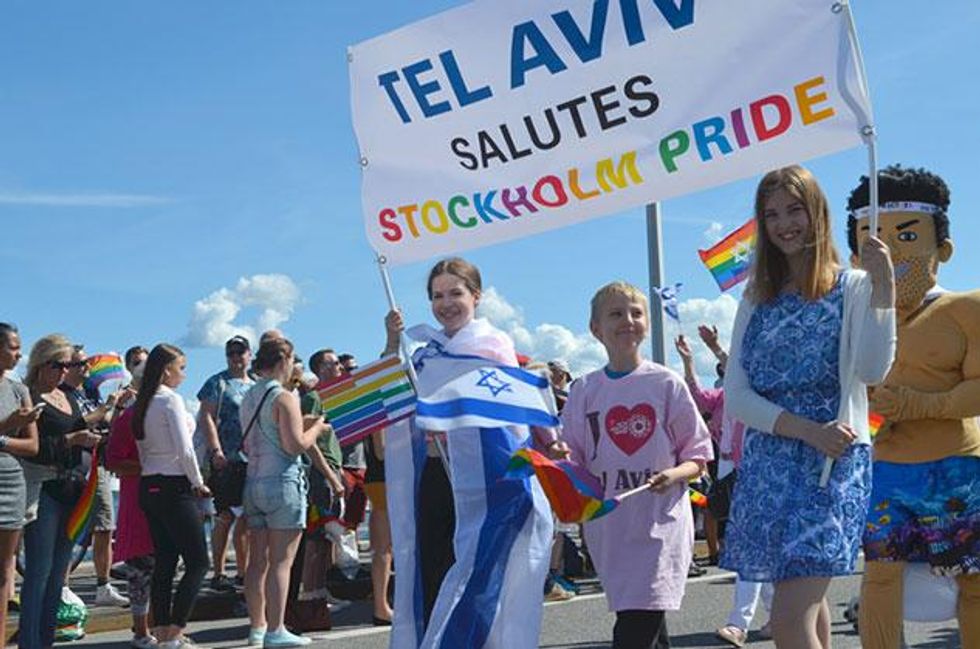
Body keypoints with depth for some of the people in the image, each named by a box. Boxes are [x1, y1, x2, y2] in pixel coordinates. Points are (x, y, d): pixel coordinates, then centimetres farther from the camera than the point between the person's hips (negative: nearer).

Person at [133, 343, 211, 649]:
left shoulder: (142, 403, 12)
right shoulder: (171, 399, -13)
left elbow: (142, 449, 13)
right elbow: (184, 449, -17)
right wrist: (198, 483, -6)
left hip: (149, 485, 8)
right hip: (174, 487, -8)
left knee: (164, 562, 11)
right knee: (197, 563, -3)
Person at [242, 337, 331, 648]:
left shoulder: (249, 397, 13)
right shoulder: (284, 398, -11)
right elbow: (296, 445, -17)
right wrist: (316, 428, 2)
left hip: (253, 482, 8)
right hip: (282, 483, -8)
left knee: (258, 560, 10)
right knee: (280, 561, -5)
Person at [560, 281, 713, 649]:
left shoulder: (666, 384, 0)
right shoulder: (584, 390, 7)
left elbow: (699, 457, 4)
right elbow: (573, 461, 11)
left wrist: (674, 475, -16)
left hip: (660, 524, -3)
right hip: (608, 526, 3)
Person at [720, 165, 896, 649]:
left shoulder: (853, 289, 2)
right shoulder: (756, 300, 14)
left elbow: (872, 370, -15)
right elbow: (736, 397, 4)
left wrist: (883, 284, -20)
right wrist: (809, 430, -10)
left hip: (834, 463, -5)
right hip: (767, 466, 5)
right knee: (806, 606, 10)